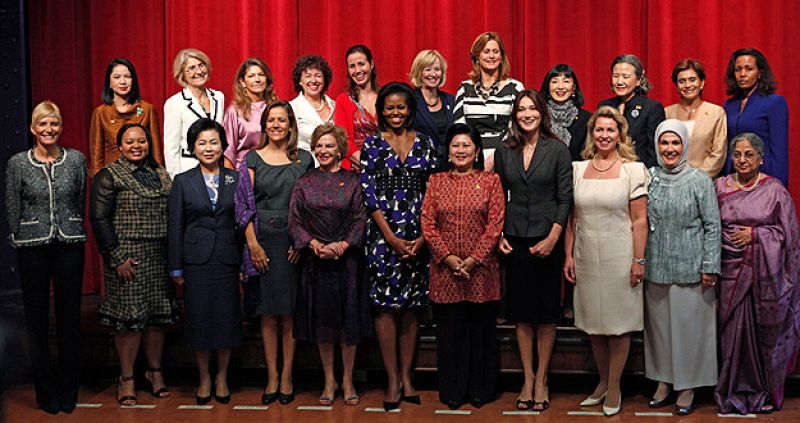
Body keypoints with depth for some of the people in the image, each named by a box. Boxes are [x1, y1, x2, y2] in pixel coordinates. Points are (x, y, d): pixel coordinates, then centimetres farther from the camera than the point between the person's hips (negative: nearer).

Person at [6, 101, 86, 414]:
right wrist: (19, 242, 5)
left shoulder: (76, 159, 3)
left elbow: (80, 201, 9)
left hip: (69, 245, 1)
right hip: (32, 248, -1)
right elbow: (13, 210, 4)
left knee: (70, 316, 5)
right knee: (36, 318, 5)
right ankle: (46, 391, 16)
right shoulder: (17, 163, 0)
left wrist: (70, 232, 8)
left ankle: (68, 390, 16)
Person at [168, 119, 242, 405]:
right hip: (196, 261, -1)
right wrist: (176, 268, 0)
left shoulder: (235, 179, 5)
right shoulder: (182, 181, 3)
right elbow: (175, 227, 3)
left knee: (226, 318, 5)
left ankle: (222, 377, 22)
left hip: (227, 260, 1)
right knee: (199, 319, 4)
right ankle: (204, 378, 21)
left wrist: (245, 263, 1)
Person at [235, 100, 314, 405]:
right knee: (268, 312, 3)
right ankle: (272, 376, 10)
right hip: (262, 240, 0)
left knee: (289, 312, 3)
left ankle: (287, 376, 10)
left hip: (293, 241, 0)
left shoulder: (304, 159, 8)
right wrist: (253, 244, -9)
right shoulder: (252, 159, 6)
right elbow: (245, 204, 1)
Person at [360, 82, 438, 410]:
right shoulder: (372, 145, 2)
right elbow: (368, 193, -4)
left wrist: (423, 236, -6)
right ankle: (393, 380, 4)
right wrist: (391, 237, -11)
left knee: (411, 305, 7)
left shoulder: (425, 144, 8)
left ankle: (406, 376, 15)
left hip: (417, 237, 2)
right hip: (383, 235, -2)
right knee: (385, 304, -3)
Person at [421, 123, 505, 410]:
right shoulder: (436, 181, 8)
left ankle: (480, 390, 18)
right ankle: (452, 391, 17)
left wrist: (474, 259, -11)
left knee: (481, 329, 6)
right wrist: (448, 257, -9)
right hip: (445, 268, 1)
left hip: (481, 269, -1)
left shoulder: (490, 180, 3)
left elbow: (495, 224, -3)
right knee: (449, 329, 6)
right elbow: (427, 223, 2)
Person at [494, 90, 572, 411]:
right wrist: (499, 236, 0)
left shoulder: (558, 150, -2)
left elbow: (565, 198, -4)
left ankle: (541, 379, 14)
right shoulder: (504, 152, 6)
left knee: (547, 312, 4)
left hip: (547, 239, -2)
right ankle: (528, 379, 16)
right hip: (515, 240, 3)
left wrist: (552, 239, -12)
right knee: (521, 311, 6)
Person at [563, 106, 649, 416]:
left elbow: (639, 220, -5)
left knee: (618, 322, 4)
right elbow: (572, 218, 8)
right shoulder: (578, 169, 6)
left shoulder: (633, 169, -3)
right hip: (586, 257, 3)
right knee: (593, 322, 11)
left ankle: (614, 387, 16)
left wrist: (639, 261, -9)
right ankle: (603, 381, 26)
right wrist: (569, 255, 4)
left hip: (619, 257, -3)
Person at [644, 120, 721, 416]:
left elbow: (712, 226, -4)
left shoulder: (700, 180, -4)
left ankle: (687, 386, 17)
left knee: (689, 325, 3)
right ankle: (663, 381, 24)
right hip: (656, 267, 3)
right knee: (658, 324, 10)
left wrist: (710, 267, -8)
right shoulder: (649, 178, 4)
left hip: (690, 269, -3)